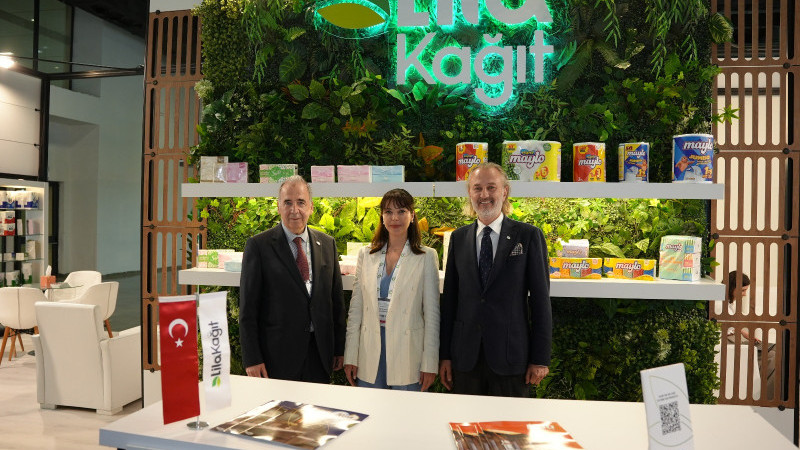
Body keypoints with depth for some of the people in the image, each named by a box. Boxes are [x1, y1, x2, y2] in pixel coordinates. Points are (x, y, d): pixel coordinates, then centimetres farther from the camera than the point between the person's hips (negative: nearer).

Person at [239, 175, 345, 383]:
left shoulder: (327, 243, 7)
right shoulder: (258, 245, -5)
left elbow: (336, 299, 10)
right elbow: (247, 307, -6)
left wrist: (339, 348, 9)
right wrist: (251, 359, -9)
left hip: (319, 352, 4)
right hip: (277, 354, -3)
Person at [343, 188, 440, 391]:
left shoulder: (426, 257, -2)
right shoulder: (366, 255, 7)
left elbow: (431, 313, -2)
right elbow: (355, 308, 8)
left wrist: (429, 364, -5)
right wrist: (350, 357, 4)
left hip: (407, 355, -2)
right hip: (370, 352, 3)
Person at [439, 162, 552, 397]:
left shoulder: (528, 236, -2)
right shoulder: (459, 238, 7)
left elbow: (540, 298, -3)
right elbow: (450, 297, 7)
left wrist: (540, 358, -5)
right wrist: (445, 355, 5)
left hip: (510, 354, -2)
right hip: (465, 357, 3)